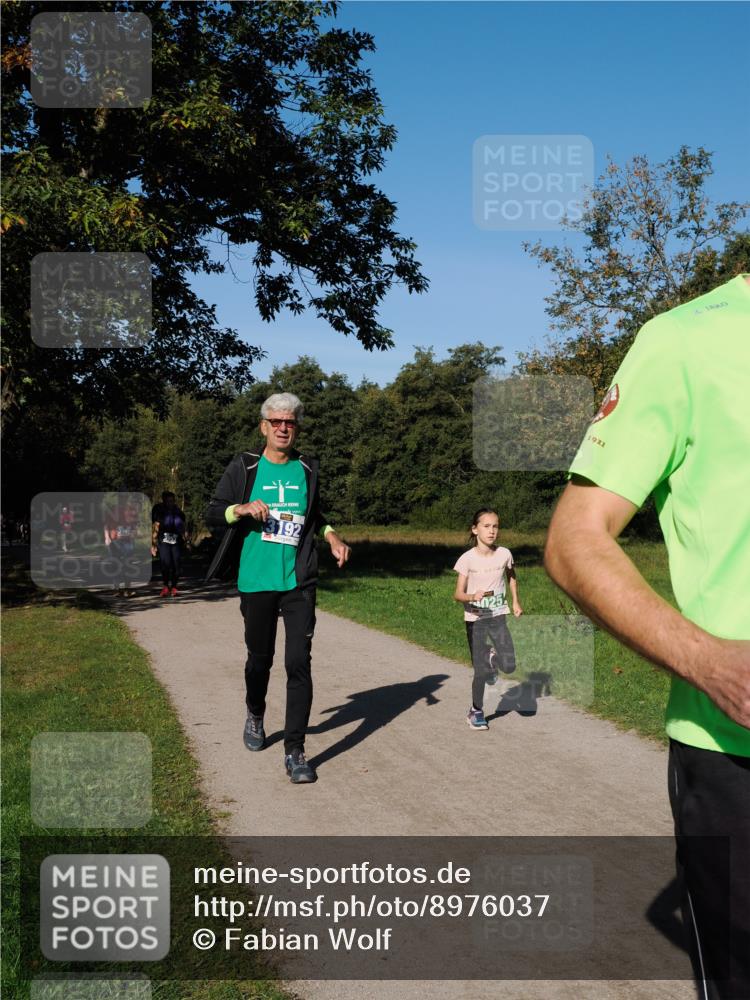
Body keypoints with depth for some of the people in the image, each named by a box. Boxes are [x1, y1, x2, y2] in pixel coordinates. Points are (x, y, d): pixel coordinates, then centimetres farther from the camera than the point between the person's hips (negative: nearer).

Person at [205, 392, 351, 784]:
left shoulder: (307, 469, 7)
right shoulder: (243, 467, 0)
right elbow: (212, 514, 1)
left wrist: (331, 535, 4)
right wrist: (241, 509, -18)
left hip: (299, 581, 1)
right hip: (256, 582, 0)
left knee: (298, 662, -7)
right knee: (260, 657, 13)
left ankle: (294, 750, -1)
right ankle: (255, 716, 43)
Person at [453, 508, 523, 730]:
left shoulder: (504, 554, -4)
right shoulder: (467, 559, -13)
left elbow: (511, 576, 18)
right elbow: (458, 594, -12)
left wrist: (516, 601, 11)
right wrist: (472, 597, -32)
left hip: (498, 617, 3)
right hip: (475, 619, -2)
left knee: (509, 666, -9)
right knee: (481, 671, -1)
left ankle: (492, 656, 26)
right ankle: (476, 711, 22)